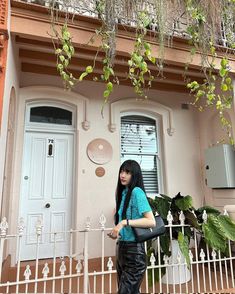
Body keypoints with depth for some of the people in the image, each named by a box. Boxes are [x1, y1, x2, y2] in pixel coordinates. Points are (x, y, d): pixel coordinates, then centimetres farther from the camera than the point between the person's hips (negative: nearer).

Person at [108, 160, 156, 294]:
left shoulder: (137, 191, -15)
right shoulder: (122, 193, 9)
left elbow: (151, 221, -23)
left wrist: (125, 222, -27)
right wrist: (115, 231, 5)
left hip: (134, 250, -8)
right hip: (121, 248, 8)